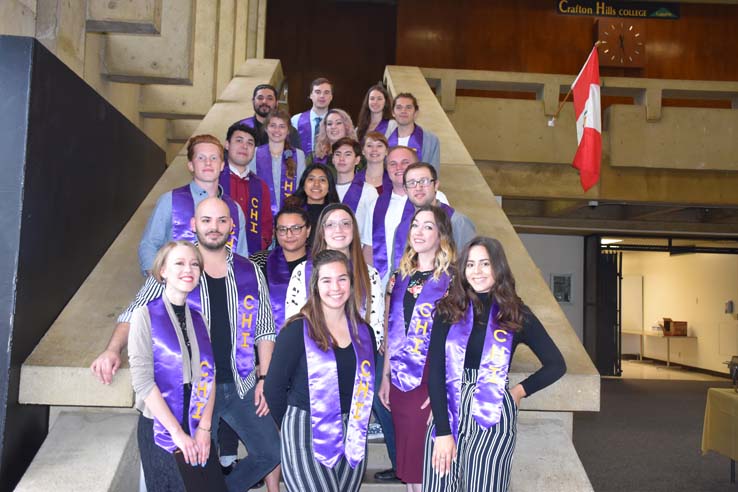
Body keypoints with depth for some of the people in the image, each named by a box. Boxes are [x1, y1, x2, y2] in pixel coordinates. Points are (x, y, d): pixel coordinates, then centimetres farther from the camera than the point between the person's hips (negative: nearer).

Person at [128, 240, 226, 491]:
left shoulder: (199, 318, 7)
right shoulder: (145, 315, -8)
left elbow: (208, 376, 3)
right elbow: (142, 380, -15)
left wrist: (204, 427, -8)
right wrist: (177, 433, -15)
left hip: (198, 431, 4)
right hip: (160, 429, -4)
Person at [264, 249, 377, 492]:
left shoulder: (363, 332, 6)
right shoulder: (298, 330, -10)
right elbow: (274, 388, -5)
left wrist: (357, 424, 8)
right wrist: (293, 428, 4)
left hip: (352, 437, 5)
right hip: (307, 436, -5)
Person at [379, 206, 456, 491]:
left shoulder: (451, 280, -6)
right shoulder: (399, 277, 11)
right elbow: (390, 333, 13)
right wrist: (385, 378, 11)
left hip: (431, 383, -5)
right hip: (400, 381, 5)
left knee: (425, 460, 0)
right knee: (406, 463, 12)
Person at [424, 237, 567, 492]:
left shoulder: (516, 314, 3)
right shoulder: (448, 311, 3)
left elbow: (556, 365, 11)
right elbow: (435, 372, -4)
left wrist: (521, 390, 5)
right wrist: (443, 431, -10)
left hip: (492, 416, -1)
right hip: (447, 413, 1)